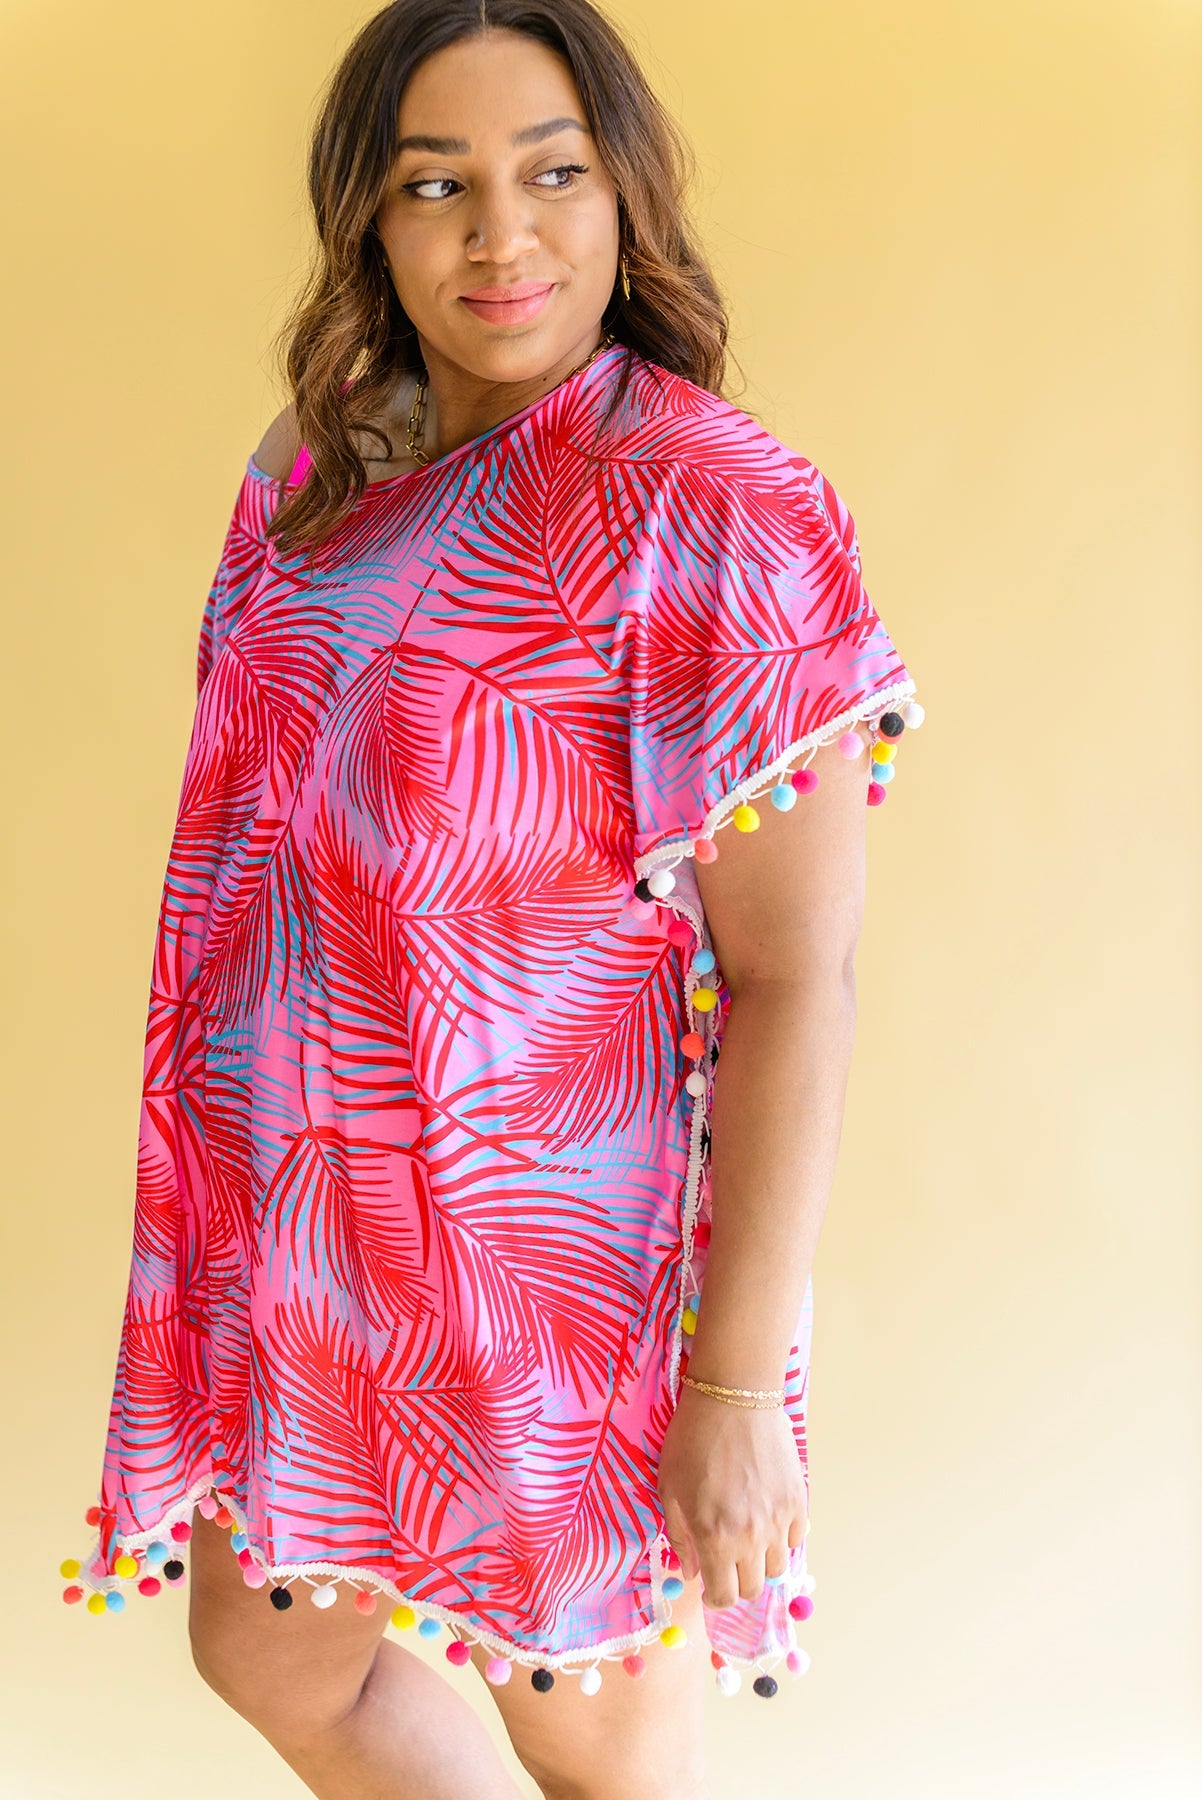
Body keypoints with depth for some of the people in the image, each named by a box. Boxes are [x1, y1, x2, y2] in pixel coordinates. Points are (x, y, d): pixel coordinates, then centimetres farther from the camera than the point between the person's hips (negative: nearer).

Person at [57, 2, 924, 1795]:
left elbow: (800, 975, -20)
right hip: (307, 1224, 7)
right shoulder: (313, 476, 2)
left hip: (563, 1237, -7)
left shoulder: (715, 513, -20)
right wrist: (222, 1161, 16)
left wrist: (741, 1379, -19)